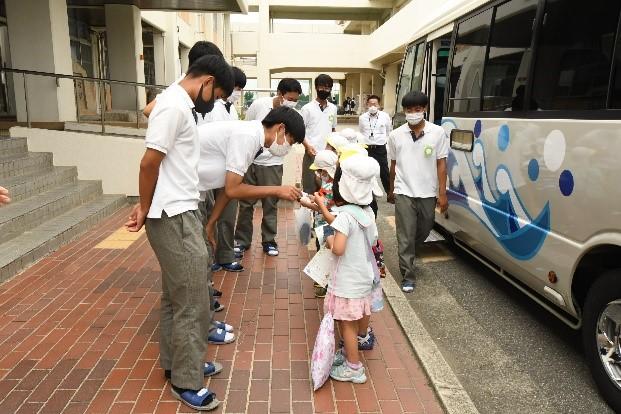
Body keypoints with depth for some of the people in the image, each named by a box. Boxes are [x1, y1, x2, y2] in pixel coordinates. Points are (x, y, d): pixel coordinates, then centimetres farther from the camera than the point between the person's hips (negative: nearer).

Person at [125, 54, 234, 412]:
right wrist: (145, 209, -6)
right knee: (192, 301, -1)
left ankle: (176, 363, 33)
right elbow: (150, 162, -19)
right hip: (174, 217, -10)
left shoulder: (182, 105, 14)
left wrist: (146, 206, 9)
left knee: (176, 295, 18)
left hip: (181, 213, 10)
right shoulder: (175, 105, -17)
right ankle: (186, 381, 14)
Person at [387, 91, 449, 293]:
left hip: (428, 193, 1)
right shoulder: (395, 135, -2)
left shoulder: (438, 133, -5)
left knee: (424, 231, 19)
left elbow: (441, 164, -3)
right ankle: (408, 276, 11)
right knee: (406, 237, 0)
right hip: (404, 193, -1)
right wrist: (391, 190, 15)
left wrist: (442, 193, -6)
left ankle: (406, 251, 49)